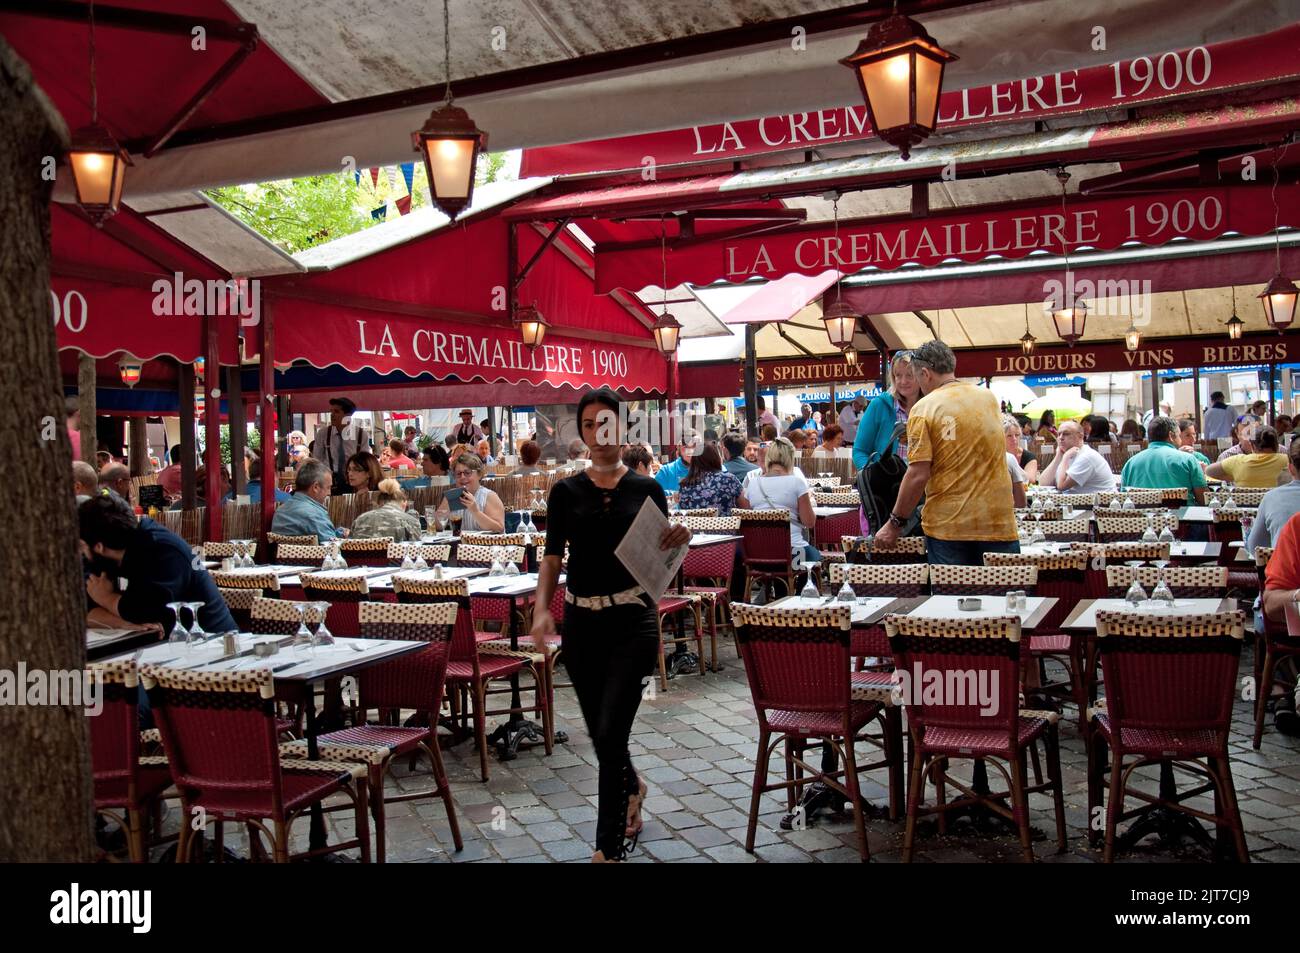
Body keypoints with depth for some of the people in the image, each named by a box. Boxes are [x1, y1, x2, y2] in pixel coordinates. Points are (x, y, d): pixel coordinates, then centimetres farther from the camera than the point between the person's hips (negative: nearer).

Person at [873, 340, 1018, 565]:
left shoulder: (924, 408, -7)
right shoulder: (989, 397, 8)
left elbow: (918, 475, -12)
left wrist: (895, 523, -4)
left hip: (948, 527, -3)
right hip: (999, 524, 4)